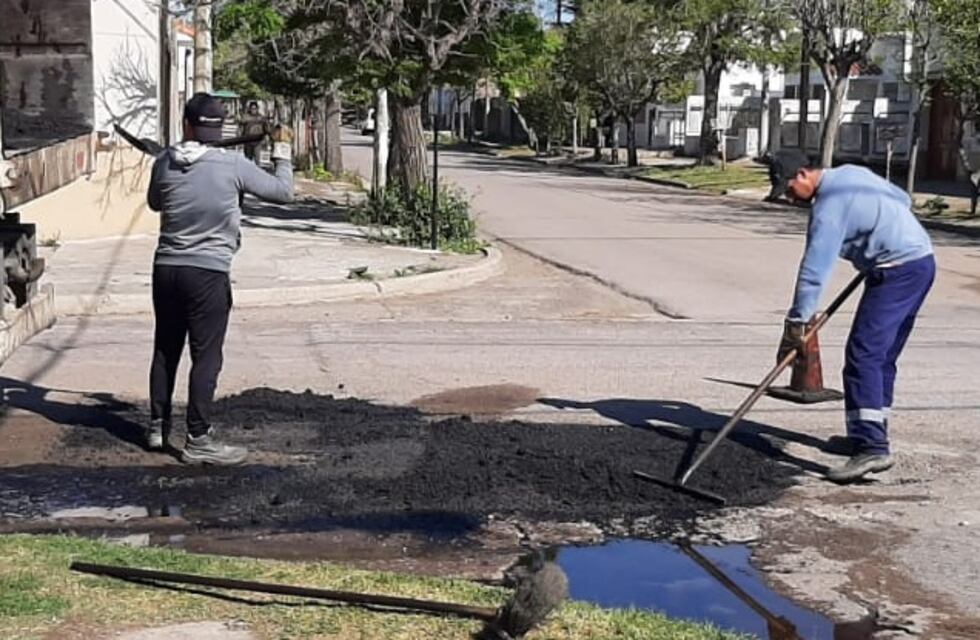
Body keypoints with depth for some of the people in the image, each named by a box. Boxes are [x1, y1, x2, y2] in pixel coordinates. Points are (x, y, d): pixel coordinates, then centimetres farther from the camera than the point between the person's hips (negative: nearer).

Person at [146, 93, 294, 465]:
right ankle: (198, 441, 3)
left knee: (165, 349, 17)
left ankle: (158, 427, 27)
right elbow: (283, 192, -2)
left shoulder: (164, 163, 1)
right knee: (206, 357, 1)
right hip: (208, 273, -5)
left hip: (166, 269, 5)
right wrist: (282, 151, 13)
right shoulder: (233, 165, -11)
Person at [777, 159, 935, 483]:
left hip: (897, 271, -10)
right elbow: (903, 199, 25)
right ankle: (871, 434, 26)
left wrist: (796, 323, -19)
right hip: (923, 261, 10)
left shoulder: (828, 207, -16)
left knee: (863, 355, -16)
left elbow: (814, 269, -20)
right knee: (881, 356, 17)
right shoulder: (851, 172, 12)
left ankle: (871, 447, -23)